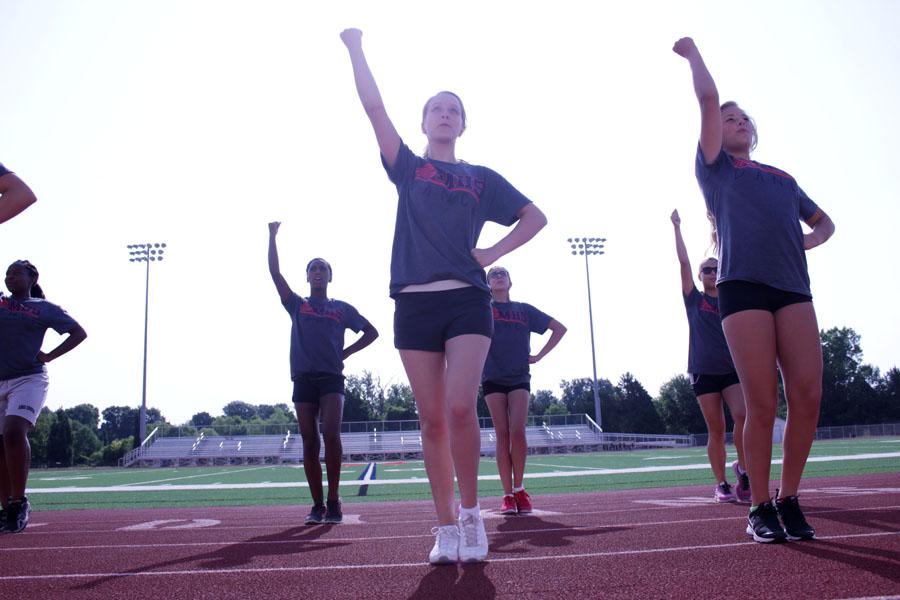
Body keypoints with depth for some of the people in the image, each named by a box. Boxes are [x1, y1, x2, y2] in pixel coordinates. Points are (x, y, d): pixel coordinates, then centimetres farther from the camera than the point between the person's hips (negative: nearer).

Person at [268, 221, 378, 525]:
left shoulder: (342, 308, 14)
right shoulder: (297, 305, 14)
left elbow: (371, 332, 18)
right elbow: (274, 271, 6)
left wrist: (346, 352, 6)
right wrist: (272, 235, 2)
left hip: (332, 378, -1)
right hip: (303, 379, 2)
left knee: (331, 434, -20)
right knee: (310, 443, 0)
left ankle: (333, 500, -11)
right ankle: (317, 505, 6)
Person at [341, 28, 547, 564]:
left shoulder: (482, 178, 16)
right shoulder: (408, 168, 14)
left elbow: (535, 217, 18)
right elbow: (374, 107, 6)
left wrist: (492, 253, 6)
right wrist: (356, 48, 5)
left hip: (467, 301, -1)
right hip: (415, 303, 1)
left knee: (460, 406, -17)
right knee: (433, 419, 2)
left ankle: (472, 513, 3)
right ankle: (447, 527, 12)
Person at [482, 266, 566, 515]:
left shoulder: (524, 309, 13)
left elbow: (560, 328, 16)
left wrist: (539, 356, 8)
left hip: (519, 376, 1)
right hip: (492, 378, 0)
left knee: (517, 431, -14)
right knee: (502, 435, -4)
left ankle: (519, 489, 1)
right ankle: (508, 495, 0)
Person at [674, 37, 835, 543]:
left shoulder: (784, 178, 29)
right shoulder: (715, 167, 15)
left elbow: (824, 221, 35)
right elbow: (708, 98, 8)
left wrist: (809, 239, 12)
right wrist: (692, 51, 22)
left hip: (794, 286, 4)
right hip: (743, 284, -4)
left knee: (808, 396, -6)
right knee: (762, 404, -8)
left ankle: (789, 500, 9)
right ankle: (761, 507, 5)